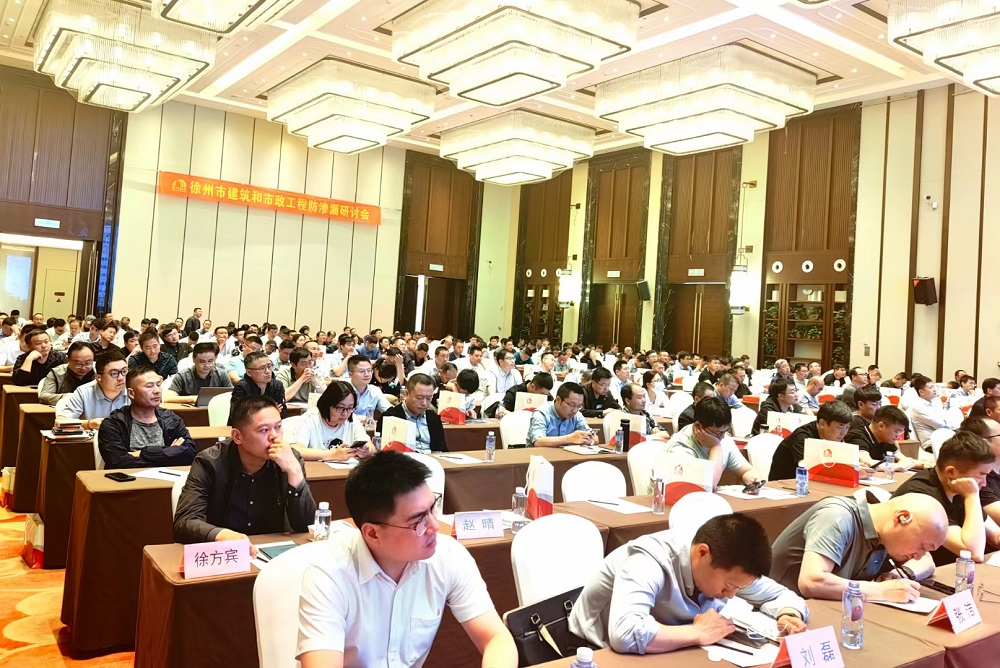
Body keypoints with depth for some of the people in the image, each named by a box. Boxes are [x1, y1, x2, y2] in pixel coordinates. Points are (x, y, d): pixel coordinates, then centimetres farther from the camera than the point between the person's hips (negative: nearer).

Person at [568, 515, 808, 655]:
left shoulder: (728, 563, -11)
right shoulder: (650, 561, -32)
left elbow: (780, 594, 4)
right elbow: (625, 635, -45)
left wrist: (788, 616, -17)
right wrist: (698, 633, -34)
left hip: (663, 655, 5)